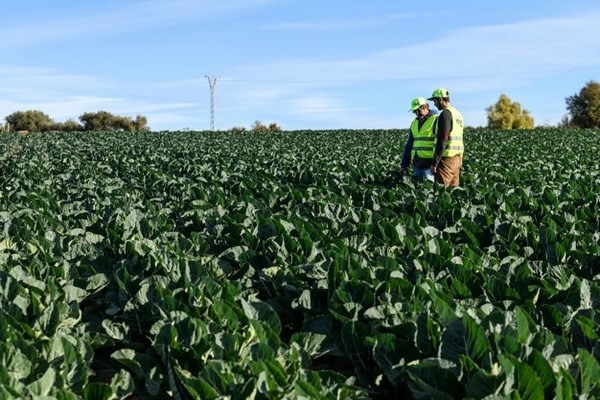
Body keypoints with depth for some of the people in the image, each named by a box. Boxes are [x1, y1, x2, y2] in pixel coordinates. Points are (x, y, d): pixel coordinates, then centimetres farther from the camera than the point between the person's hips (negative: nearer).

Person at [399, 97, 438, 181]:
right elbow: (409, 144, 20)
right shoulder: (414, 122, 16)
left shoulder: (436, 120, -6)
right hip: (417, 163, 7)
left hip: (430, 163, -7)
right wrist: (403, 165, 17)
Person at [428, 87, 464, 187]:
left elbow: (442, 141, -19)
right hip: (457, 157, 9)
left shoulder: (445, 114, -13)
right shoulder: (457, 113, 17)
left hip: (446, 158, -9)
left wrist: (434, 163, -18)